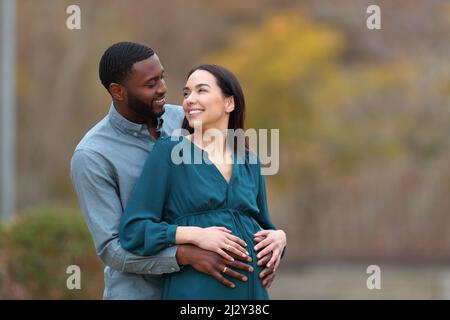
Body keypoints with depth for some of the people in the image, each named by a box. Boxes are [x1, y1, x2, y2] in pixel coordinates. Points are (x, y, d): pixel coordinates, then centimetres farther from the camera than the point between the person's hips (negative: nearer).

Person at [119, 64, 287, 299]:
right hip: (194, 291, -4)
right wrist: (195, 235, -19)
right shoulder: (169, 152, -3)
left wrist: (279, 237, -2)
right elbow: (133, 230, -8)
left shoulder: (249, 163, 10)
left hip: (252, 289, 4)